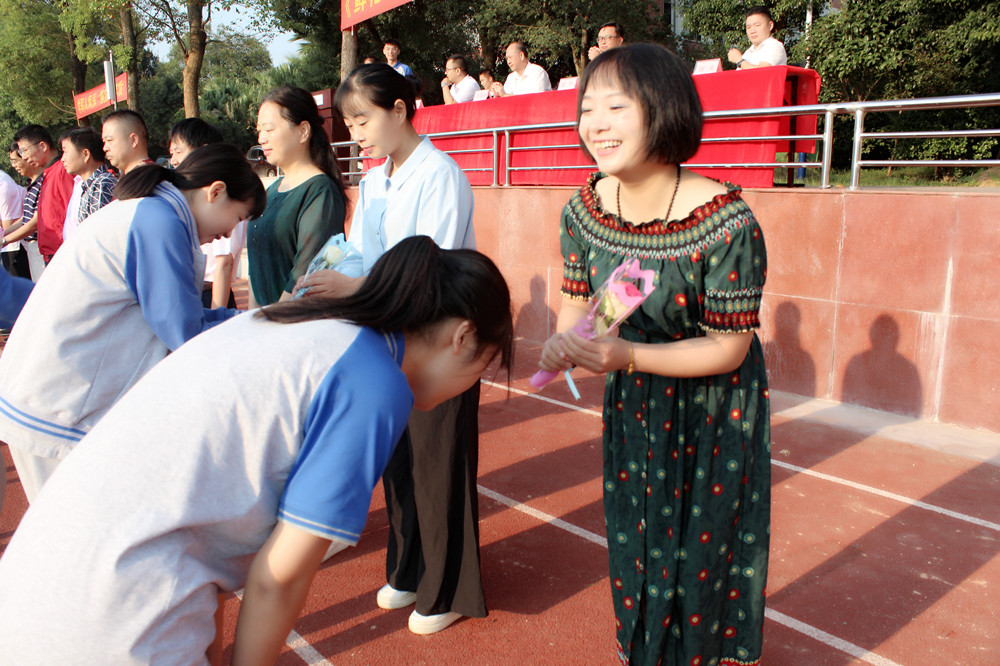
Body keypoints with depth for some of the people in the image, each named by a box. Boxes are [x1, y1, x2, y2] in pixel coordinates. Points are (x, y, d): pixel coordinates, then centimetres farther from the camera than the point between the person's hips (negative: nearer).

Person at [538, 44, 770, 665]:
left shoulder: (726, 222, -28)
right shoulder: (583, 211, -12)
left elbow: (728, 349, -21)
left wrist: (626, 356, -32)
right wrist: (565, 342, -21)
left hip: (715, 412, -5)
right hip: (633, 405, 5)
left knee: (701, 558, 11)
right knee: (634, 551, 21)